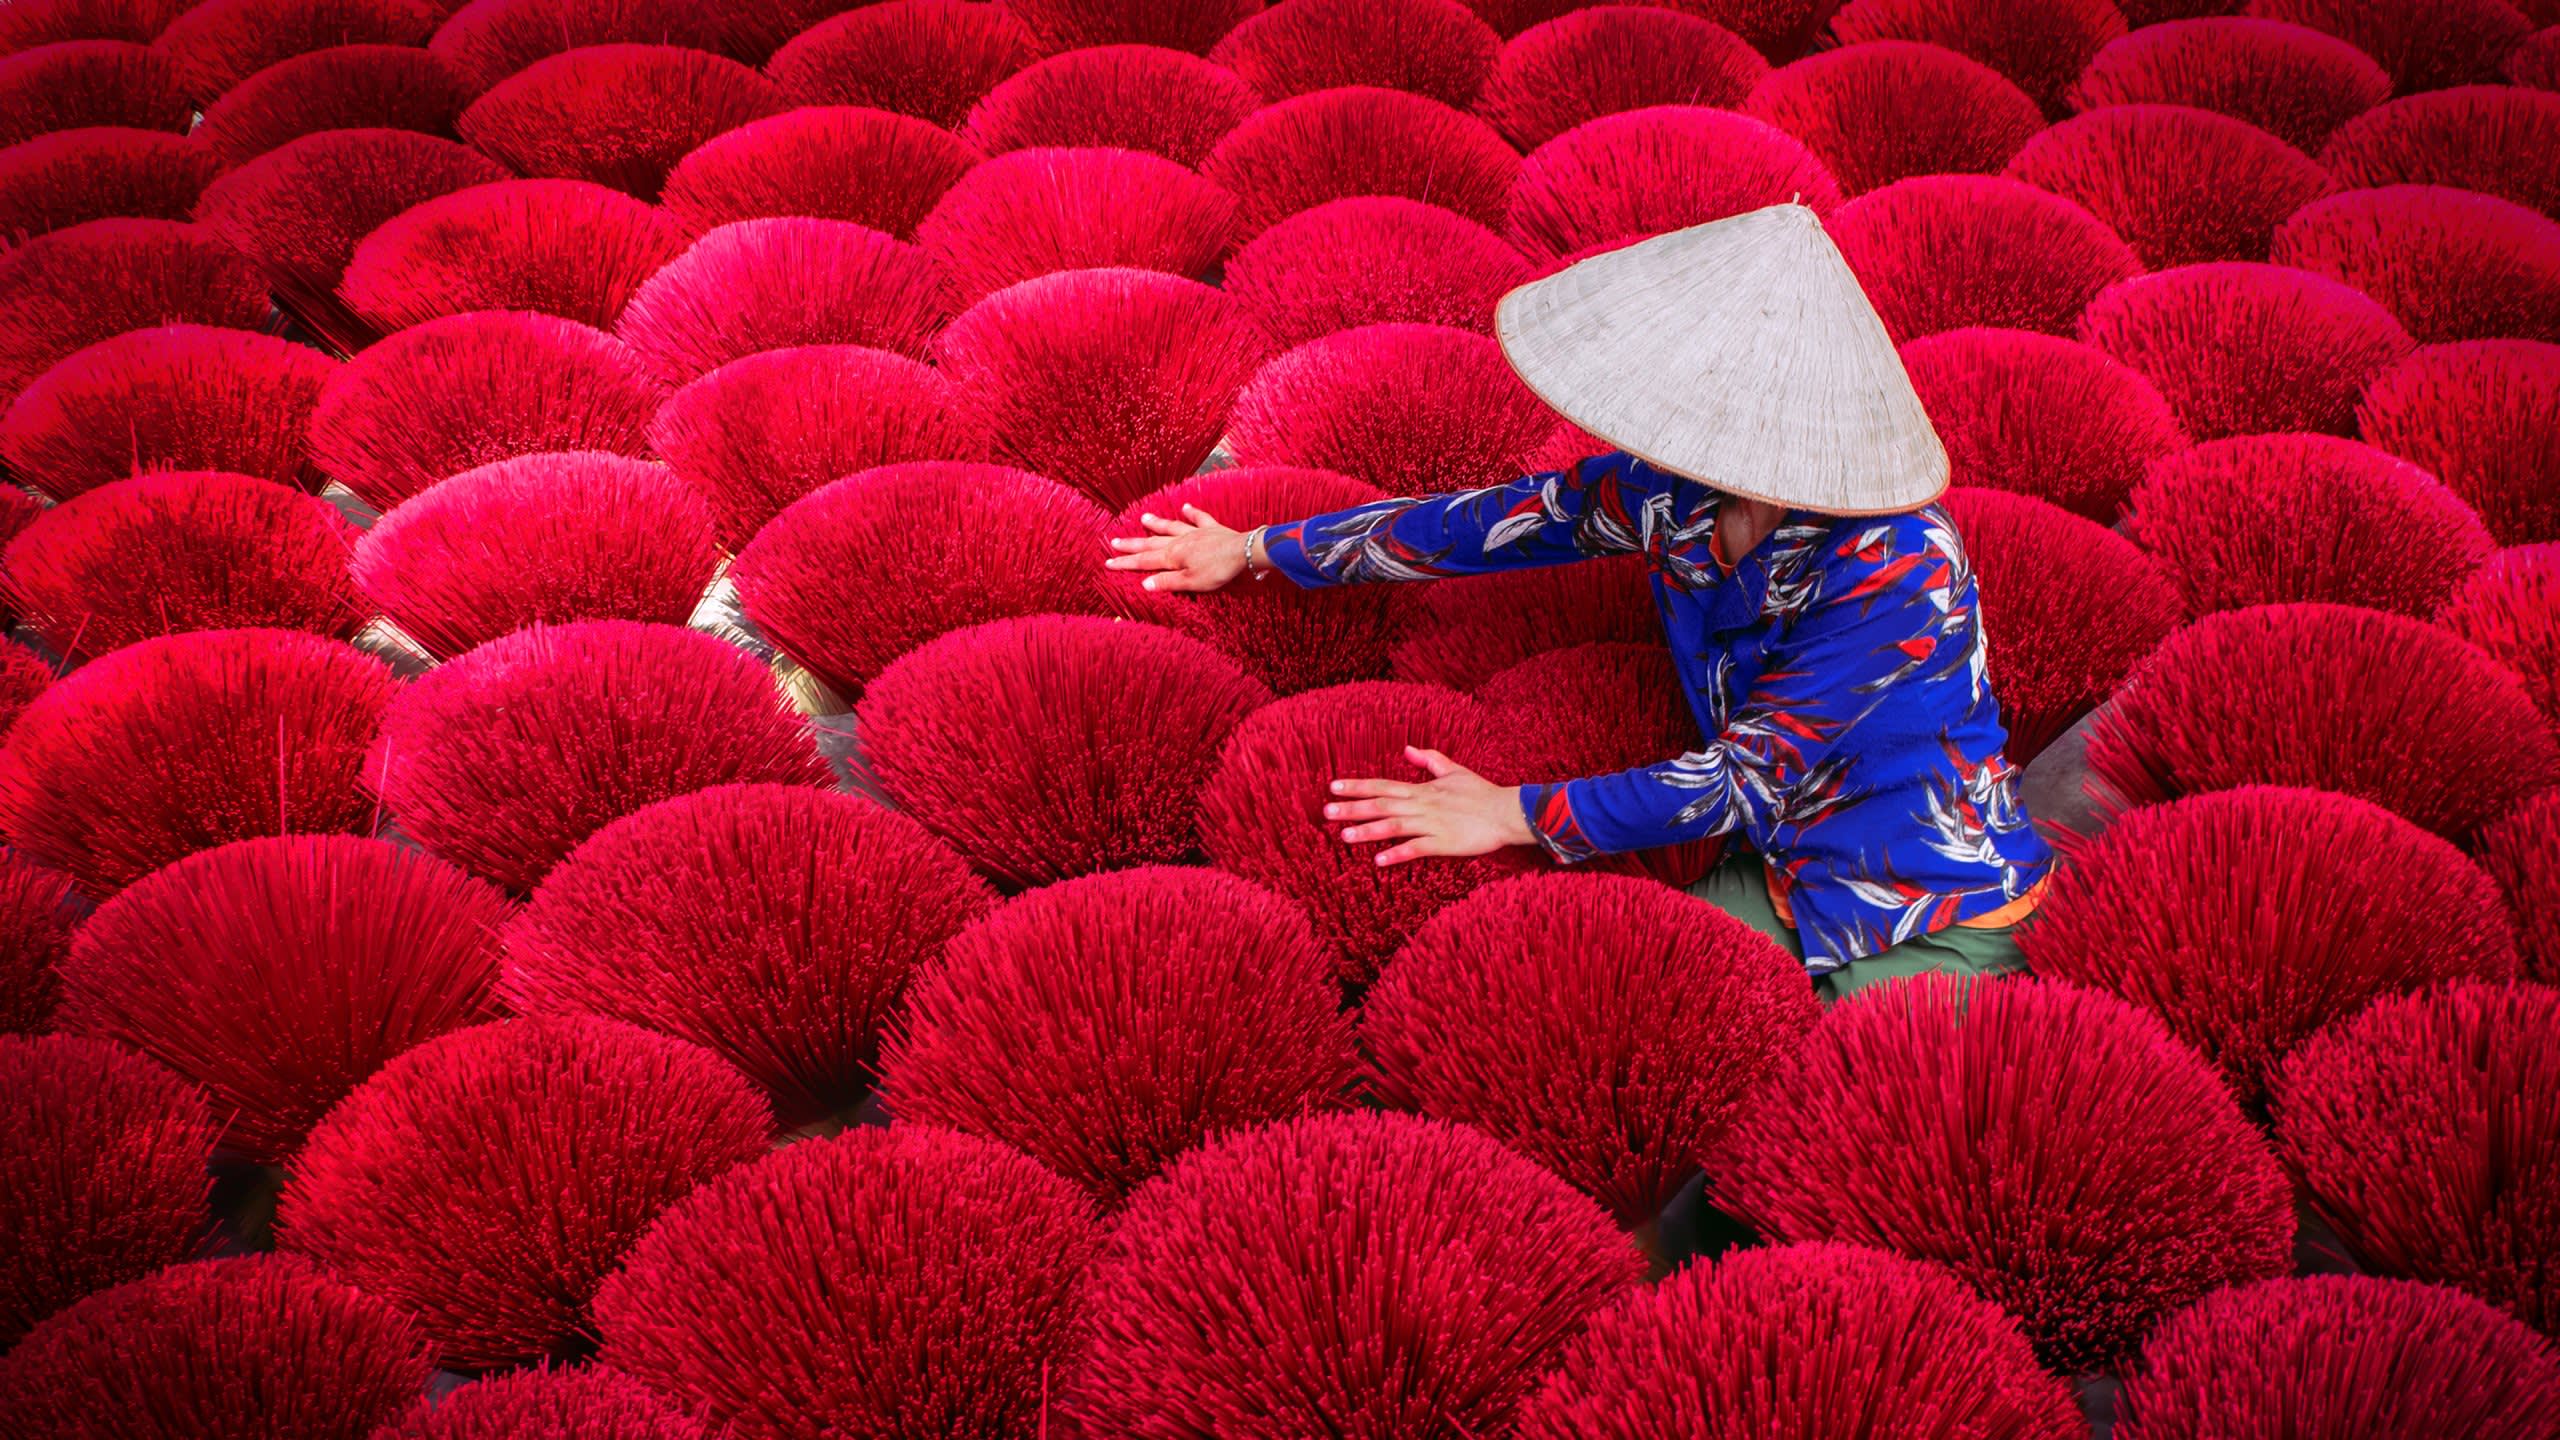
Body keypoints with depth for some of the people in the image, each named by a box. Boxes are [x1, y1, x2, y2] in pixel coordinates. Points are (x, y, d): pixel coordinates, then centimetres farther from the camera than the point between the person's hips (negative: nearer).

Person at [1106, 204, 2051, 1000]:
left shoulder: (1895, 569, -31)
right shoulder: (1675, 485, -12)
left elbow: (1745, 777, -26)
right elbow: (1495, 521, -1)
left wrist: (1517, 816, -20)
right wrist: (1257, 553, 9)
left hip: (1938, 924, -5)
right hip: (1781, 874, 5)